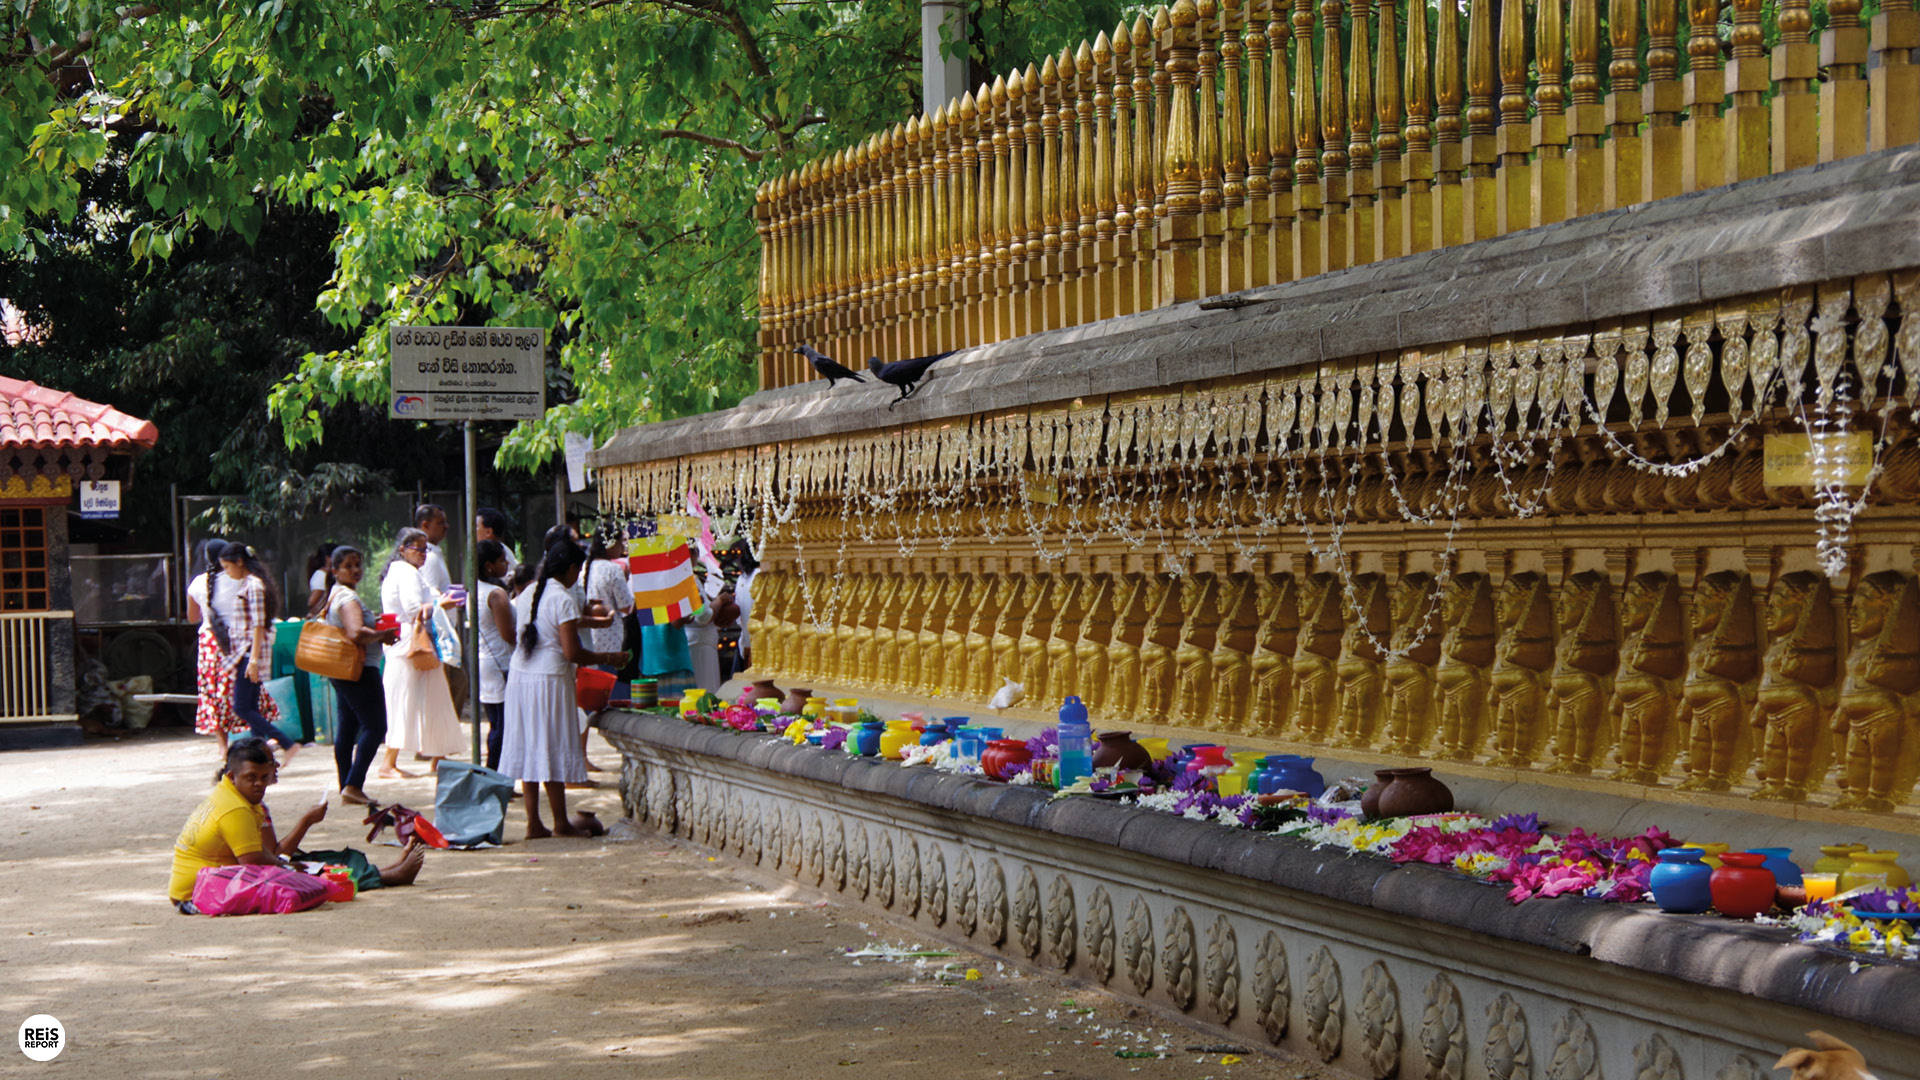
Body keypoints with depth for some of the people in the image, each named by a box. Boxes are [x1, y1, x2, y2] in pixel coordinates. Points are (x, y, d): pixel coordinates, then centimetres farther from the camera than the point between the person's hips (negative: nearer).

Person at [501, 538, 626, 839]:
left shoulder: (531, 592, 10)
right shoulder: (563, 599, -13)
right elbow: (572, 652, -17)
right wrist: (607, 658, -3)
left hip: (520, 676, 8)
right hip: (549, 679, -7)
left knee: (528, 747, 9)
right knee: (552, 749, 0)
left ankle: (534, 823, 11)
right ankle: (561, 821, 7)